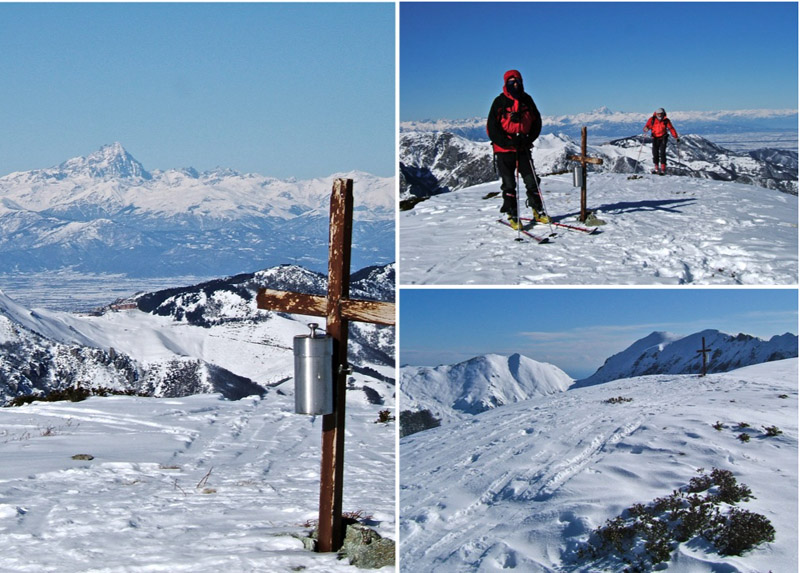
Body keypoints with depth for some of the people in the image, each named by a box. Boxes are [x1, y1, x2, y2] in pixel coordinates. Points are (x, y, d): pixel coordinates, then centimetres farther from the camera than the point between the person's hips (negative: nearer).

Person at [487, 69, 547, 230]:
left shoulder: (527, 100, 4)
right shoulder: (500, 102, -7)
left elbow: (537, 122, 11)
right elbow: (492, 128, -9)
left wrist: (529, 139, -6)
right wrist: (509, 142, -18)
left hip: (523, 149, 3)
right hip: (504, 150, -3)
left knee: (532, 180, 4)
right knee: (509, 184, 1)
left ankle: (538, 211, 17)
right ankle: (512, 216, 8)